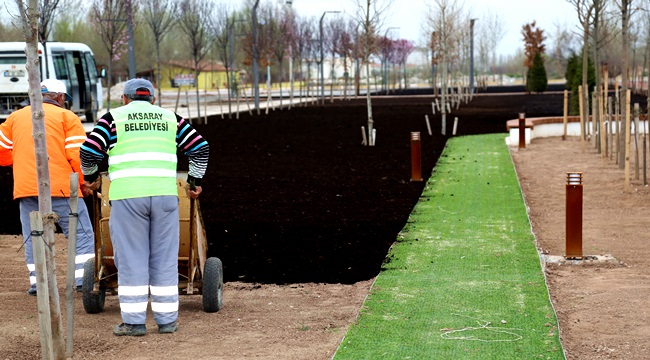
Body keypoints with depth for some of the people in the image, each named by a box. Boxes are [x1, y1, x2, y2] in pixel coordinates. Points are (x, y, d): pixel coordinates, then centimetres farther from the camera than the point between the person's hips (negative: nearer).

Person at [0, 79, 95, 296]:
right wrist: (83, 182, 5)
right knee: (82, 234, 1)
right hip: (60, 187, -4)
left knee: (33, 238, 11)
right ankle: (83, 280, -8)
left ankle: (37, 282, 8)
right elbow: (77, 155, -6)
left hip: (25, 187, 4)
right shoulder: (66, 117, 4)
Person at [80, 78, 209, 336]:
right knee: (165, 258, 8)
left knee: (131, 259, 3)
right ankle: (167, 320, 11)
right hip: (165, 195, 2)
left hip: (127, 196, -2)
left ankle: (134, 321, 3)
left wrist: (90, 176, 21)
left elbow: (89, 150, 3)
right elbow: (200, 148, 14)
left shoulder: (114, 117, 10)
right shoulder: (170, 118, 18)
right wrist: (195, 181, 24)